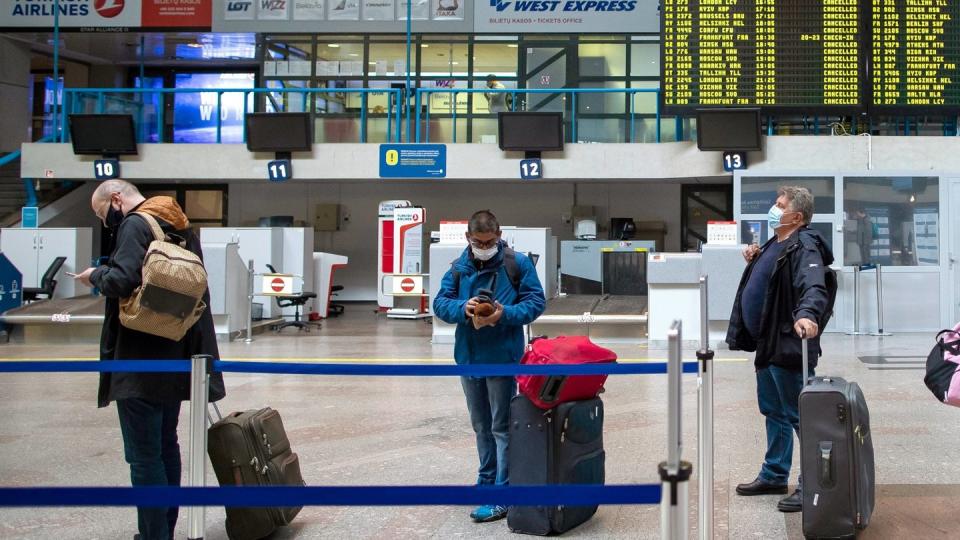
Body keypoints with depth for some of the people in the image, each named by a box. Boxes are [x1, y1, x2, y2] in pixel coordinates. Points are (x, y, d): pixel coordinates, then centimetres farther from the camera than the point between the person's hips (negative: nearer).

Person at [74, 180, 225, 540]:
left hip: (141, 362, -9)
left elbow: (121, 281, -23)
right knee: (166, 446, 16)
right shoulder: (180, 226, 15)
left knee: (144, 455, -4)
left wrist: (95, 275, -4)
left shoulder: (136, 225, -11)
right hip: (175, 356, 9)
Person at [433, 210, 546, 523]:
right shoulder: (458, 268, 5)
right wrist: (463, 308, -20)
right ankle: (487, 480, 32)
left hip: (503, 358, -5)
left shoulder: (518, 264, -6)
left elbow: (535, 302, -5)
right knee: (481, 426, 18)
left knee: (502, 427, -2)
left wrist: (505, 314, -22)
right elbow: (440, 303, 1)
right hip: (469, 358, 5)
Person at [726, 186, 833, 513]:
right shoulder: (773, 245, 15)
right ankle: (774, 476, 32)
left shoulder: (804, 248, -16)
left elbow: (814, 287, -32)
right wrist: (753, 260, 11)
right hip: (767, 344, 11)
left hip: (788, 345, -11)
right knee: (773, 412, 19)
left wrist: (807, 313, -51)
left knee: (799, 415, -4)